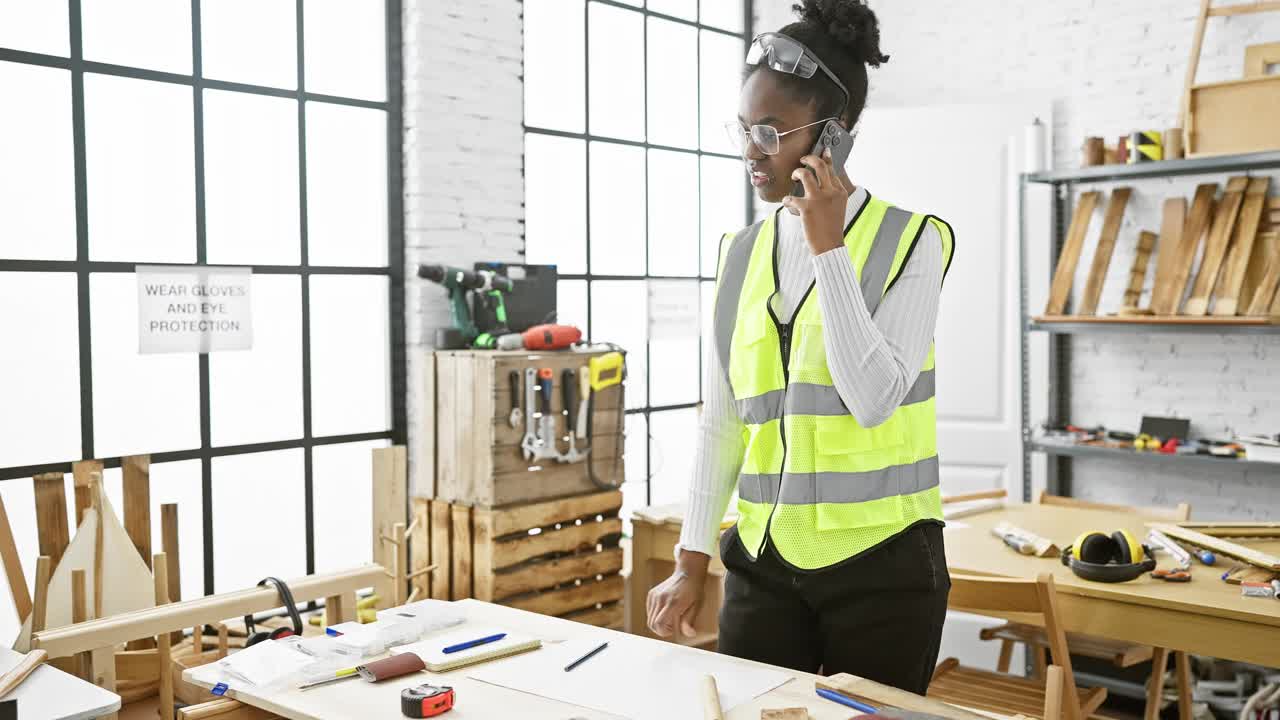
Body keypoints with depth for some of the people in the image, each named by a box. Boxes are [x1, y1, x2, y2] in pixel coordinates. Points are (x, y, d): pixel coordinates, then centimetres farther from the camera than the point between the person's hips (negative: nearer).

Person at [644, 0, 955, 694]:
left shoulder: (909, 240, -7)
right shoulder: (740, 253, 5)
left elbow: (875, 399, -18)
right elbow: (721, 421, 8)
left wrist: (828, 247, -17)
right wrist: (691, 560, 7)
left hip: (880, 564, -3)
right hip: (764, 561, 4)